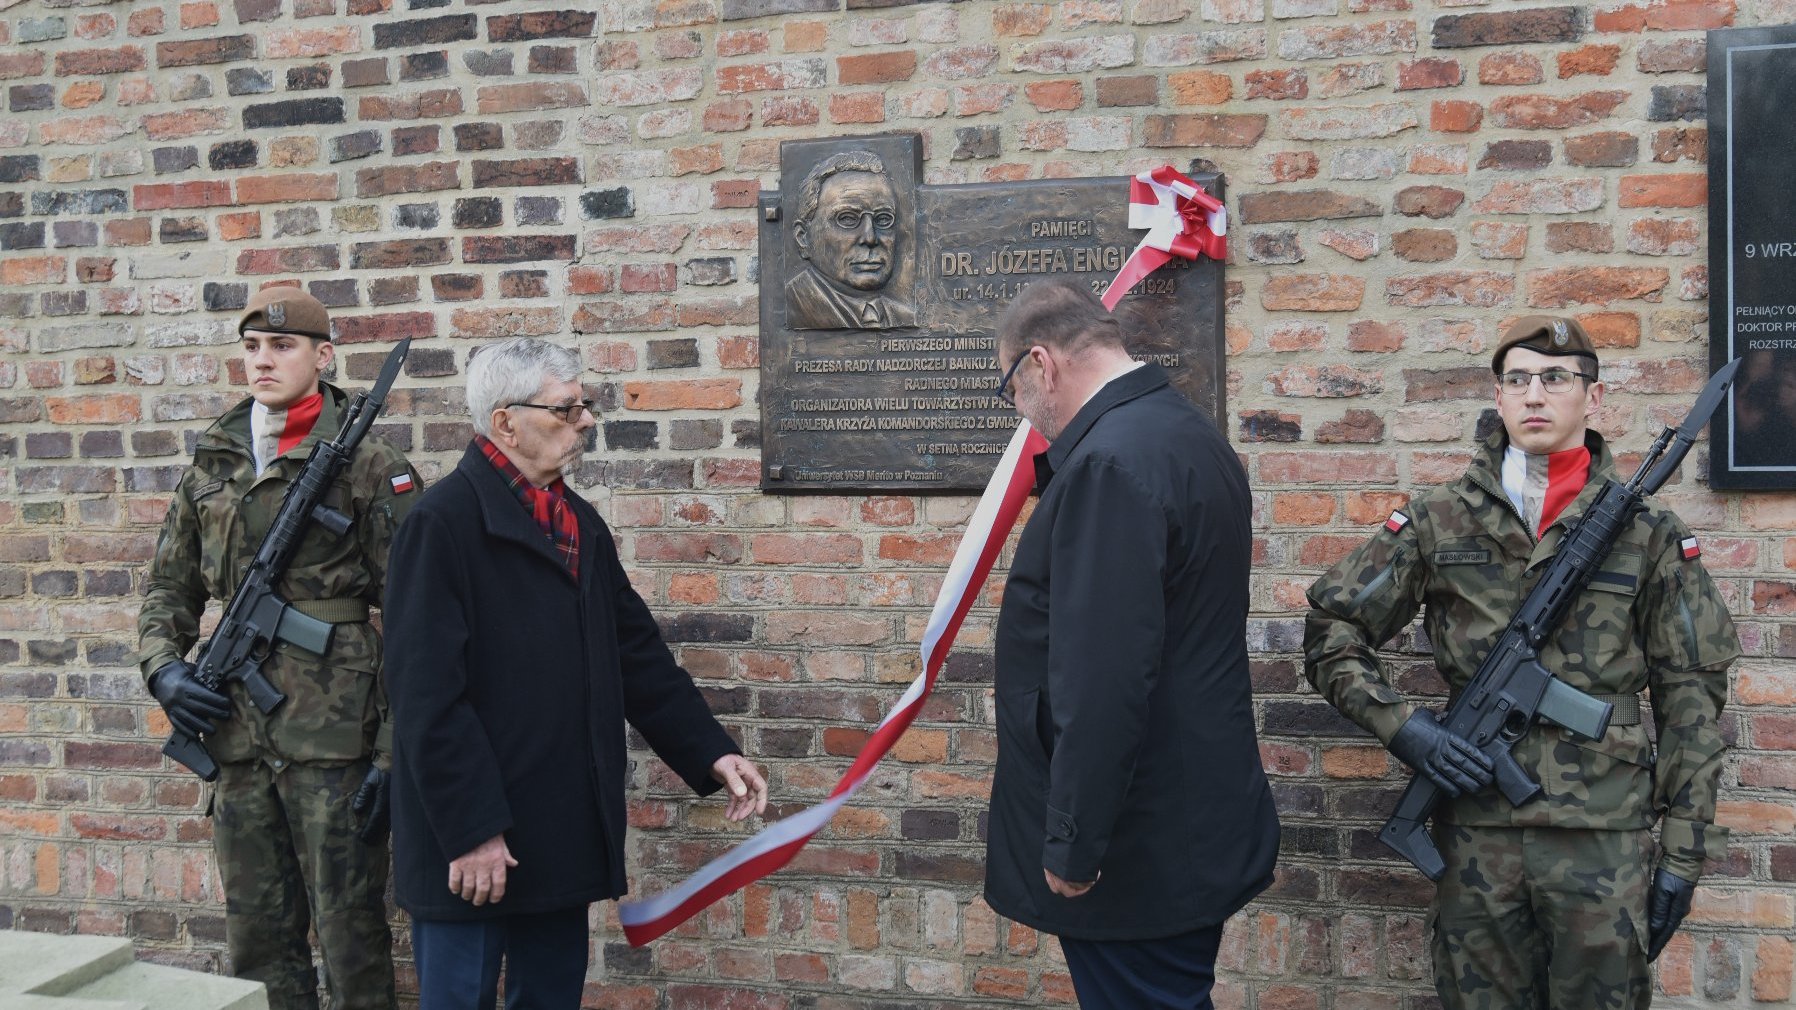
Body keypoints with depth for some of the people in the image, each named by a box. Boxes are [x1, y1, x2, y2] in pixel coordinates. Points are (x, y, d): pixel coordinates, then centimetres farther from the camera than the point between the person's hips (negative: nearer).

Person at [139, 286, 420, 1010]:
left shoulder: (369, 467, -5)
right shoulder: (211, 468, 11)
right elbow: (169, 590, 20)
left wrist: (395, 753, -12)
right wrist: (163, 666, -1)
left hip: (335, 734, -5)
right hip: (239, 738, 5)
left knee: (351, 937, 2)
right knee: (256, 943, 14)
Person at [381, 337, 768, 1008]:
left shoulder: (580, 522, 13)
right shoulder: (443, 523, -12)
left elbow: (637, 656, 14)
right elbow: (427, 694, -18)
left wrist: (712, 752, 5)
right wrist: (471, 831, -20)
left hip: (564, 838, 7)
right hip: (474, 847, -7)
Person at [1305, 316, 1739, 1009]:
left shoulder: (1648, 532, 3)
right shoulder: (1438, 522, 3)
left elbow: (1692, 696, 4)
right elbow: (1330, 631, 5)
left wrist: (1684, 853, 0)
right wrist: (1401, 726, -9)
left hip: (1605, 834, 0)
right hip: (1474, 826, 1)